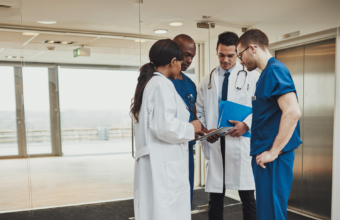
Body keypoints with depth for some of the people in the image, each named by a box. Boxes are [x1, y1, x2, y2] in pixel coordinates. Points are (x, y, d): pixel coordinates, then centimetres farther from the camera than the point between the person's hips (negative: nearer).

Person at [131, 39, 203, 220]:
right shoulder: (162, 84, -13)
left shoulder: (149, 83, 15)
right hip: (163, 166, -9)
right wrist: (191, 128, -6)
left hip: (156, 163, 9)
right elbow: (165, 127, -23)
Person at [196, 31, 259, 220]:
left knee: (248, 198, 3)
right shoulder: (206, 81, 13)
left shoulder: (251, 76, 3)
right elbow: (199, 111, 15)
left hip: (242, 143, -3)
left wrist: (246, 124, -17)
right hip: (215, 145, 3)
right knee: (215, 198, 11)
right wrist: (204, 130, -3)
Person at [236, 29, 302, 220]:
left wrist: (273, 152, -20)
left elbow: (292, 112, -25)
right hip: (265, 155, 10)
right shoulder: (269, 72, 16)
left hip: (272, 157, -10)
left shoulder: (274, 70, -14)